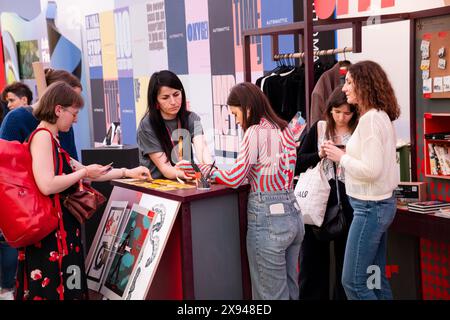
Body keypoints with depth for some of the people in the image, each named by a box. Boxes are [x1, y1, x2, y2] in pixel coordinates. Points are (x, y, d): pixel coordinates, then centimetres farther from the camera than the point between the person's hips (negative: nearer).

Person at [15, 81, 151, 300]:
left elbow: (83, 173, 21)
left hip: (61, 226, 10)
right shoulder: (42, 136, -13)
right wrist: (84, 172, -11)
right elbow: (47, 186, -24)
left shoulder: (52, 140, 17)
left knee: (64, 287, 10)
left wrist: (127, 173, 20)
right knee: (50, 289, -6)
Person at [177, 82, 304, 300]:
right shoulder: (284, 129, 11)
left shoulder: (255, 132, -14)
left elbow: (234, 179, -14)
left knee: (271, 294, 3)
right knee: (290, 290, 17)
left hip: (267, 217, -8)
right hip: (292, 213, 8)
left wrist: (193, 167, -5)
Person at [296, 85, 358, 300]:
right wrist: (319, 155, -13)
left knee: (345, 258, 8)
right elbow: (298, 164, 3)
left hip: (347, 201, -1)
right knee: (313, 257, 9)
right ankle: (311, 296, 23)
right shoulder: (319, 129, 3)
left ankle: (343, 296, 23)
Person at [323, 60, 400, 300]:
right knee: (376, 279, 16)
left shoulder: (370, 119, -18)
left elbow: (370, 169, -24)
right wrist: (345, 155, 6)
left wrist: (341, 157, -11)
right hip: (381, 203, 10)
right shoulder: (381, 116, 12)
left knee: (353, 281, -2)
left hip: (370, 207, -10)